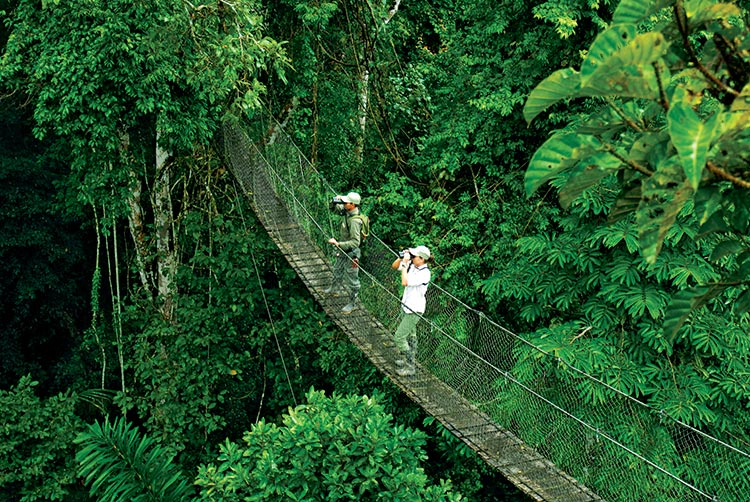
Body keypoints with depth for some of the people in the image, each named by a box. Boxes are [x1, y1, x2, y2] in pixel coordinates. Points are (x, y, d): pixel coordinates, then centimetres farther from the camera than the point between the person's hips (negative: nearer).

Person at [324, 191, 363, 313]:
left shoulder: (354, 221, -34)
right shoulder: (347, 211, -7)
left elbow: (355, 242, -36)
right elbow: (334, 208, 11)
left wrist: (338, 244, -38)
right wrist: (335, 201, -11)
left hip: (351, 253, -10)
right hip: (342, 250, 10)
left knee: (350, 279, 6)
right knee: (337, 270, 32)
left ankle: (353, 303, 22)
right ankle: (334, 288, 57)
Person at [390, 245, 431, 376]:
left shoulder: (424, 273, -27)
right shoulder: (412, 265, -3)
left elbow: (405, 282, -34)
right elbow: (394, 267, 9)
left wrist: (404, 264, -28)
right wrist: (401, 257, -8)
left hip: (414, 310, -9)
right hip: (406, 306, 9)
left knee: (399, 337, -8)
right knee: (410, 335, 24)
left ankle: (409, 367, 1)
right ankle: (410, 359, 41)